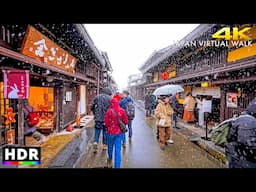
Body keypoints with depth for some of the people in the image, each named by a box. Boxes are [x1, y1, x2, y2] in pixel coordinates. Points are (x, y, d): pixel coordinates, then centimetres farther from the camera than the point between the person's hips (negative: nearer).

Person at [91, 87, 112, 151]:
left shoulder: (97, 97, 3)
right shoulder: (110, 98, -4)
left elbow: (92, 107, 6)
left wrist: (95, 114, 18)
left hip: (98, 118, 1)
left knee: (97, 130, 11)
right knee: (105, 131, 12)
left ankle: (95, 142, -5)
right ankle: (104, 145, 20)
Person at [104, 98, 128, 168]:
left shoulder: (109, 111, -15)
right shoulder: (122, 111, -8)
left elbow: (106, 123, -11)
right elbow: (126, 122, -1)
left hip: (110, 132, -1)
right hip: (119, 132, 1)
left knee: (110, 146, 22)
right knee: (118, 149, 6)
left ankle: (110, 158, 48)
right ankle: (117, 166, 9)